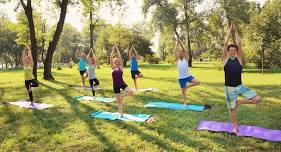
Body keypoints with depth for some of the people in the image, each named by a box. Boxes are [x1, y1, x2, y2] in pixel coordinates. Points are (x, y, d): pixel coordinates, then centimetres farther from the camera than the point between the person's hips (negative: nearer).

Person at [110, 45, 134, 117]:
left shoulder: (120, 67, -1)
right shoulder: (113, 67, 3)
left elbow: (120, 57, -7)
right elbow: (111, 57, -2)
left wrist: (117, 49, -3)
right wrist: (113, 49, 0)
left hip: (122, 83, -1)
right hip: (115, 85, 1)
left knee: (131, 92, -26)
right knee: (118, 101, 7)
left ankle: (122, 95, 3)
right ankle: (121, 113, 22)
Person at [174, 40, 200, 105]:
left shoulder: (185, 59, 3)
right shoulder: (177, 60, 2)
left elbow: (185, 50, -4)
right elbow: (175, 51, -5)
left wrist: (181, 43, -2)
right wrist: (177, 43, -2)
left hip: (188, 76, 1)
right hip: (181, 78, -1)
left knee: (197, 82, -17)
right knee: (183, 91, 4)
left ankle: (187, 86, 5)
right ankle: (185, 103, 18)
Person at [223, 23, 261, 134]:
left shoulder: (239, 58, 2)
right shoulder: (225, 59, -1)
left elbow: (239, 44, -6)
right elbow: (225, 44, -10)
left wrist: (236, 32, -6)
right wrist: (229, 32, -7)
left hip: (240, 86, 2)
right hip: (229, 88, -1)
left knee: (257, 99, -13)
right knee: (232, 108, 7)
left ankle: (240, 102, 12)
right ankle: (235, 126, 28)